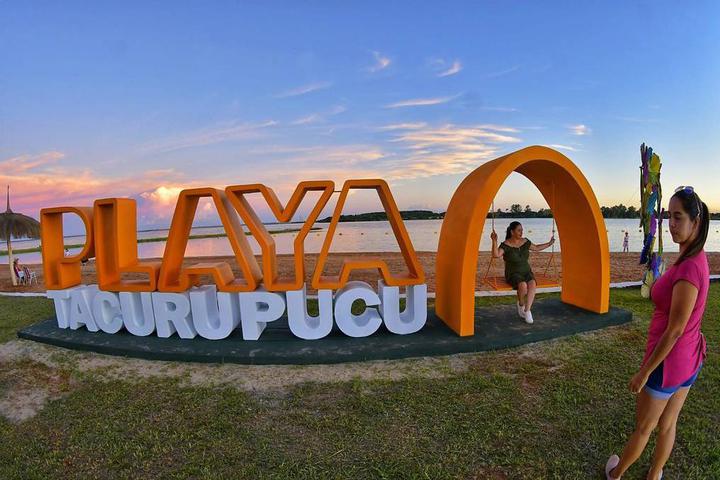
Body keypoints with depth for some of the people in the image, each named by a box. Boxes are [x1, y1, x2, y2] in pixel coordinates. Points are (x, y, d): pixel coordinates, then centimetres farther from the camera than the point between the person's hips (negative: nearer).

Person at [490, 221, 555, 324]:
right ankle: (521, 304, -4)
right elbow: (496, 255, -31)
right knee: (523, 285, -35)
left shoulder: (525, 242, 4)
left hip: (526, 272, 5)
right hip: (513, 274, -4)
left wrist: (549, 244, 22)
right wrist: (494, 241, -43)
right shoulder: (506, 245, -14)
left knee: (532, 284, -29)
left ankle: (527, 311, -21)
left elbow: (536, 248, 23)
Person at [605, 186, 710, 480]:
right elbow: (682, 324, 9)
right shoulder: (698, 259, -1)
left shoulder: (688, 269, -30)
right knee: (667, 424, 24)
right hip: (689, 358, 8)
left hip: (667, 361, -8)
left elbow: (674, 331, -25)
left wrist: (645, 371, -15)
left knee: (643, 428, 15)